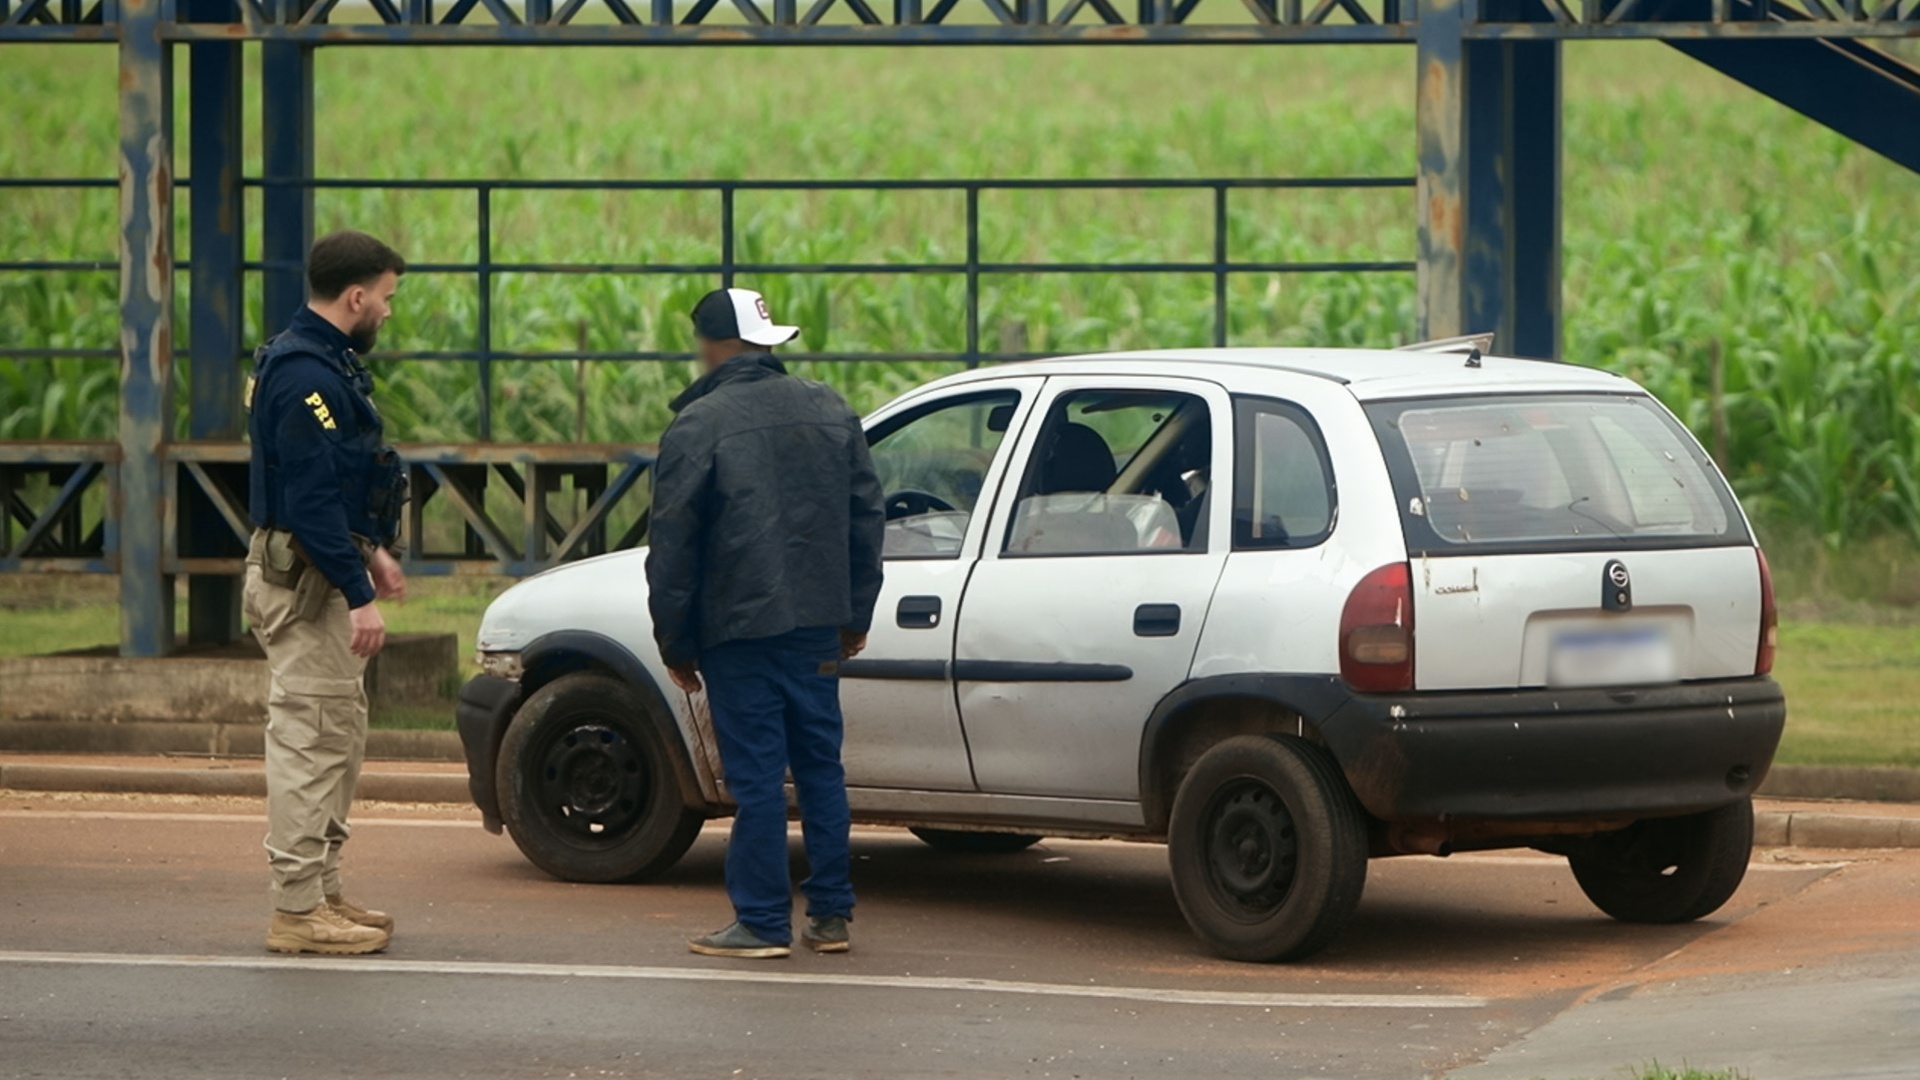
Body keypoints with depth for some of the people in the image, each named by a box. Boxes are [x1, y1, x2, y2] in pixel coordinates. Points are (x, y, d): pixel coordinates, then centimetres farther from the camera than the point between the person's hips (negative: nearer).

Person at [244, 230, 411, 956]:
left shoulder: (322, 364, 14)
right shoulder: (308, 377, -20)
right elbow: (312, 499, -25)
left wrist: (370, 549, 26)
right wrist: (358, 594, -25)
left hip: (319, 571, 11)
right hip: (303, 578, -11)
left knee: (339, 733, 16)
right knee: (310, 738, -8)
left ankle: (322, 892, 23)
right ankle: (298, 909, -6)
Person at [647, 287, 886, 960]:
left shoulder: (697, 426, -9)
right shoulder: (831, 414, 9)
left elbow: (673, 551, -7)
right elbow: (867, 520, 14)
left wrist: (675, 645, 1)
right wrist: (855, 617, 21)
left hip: (740, 631, -5)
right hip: (816, 627, 5)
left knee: (756, 776, -3)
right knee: (820, 768, 11)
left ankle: (762, 923, -1)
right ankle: (831, 917, 14)